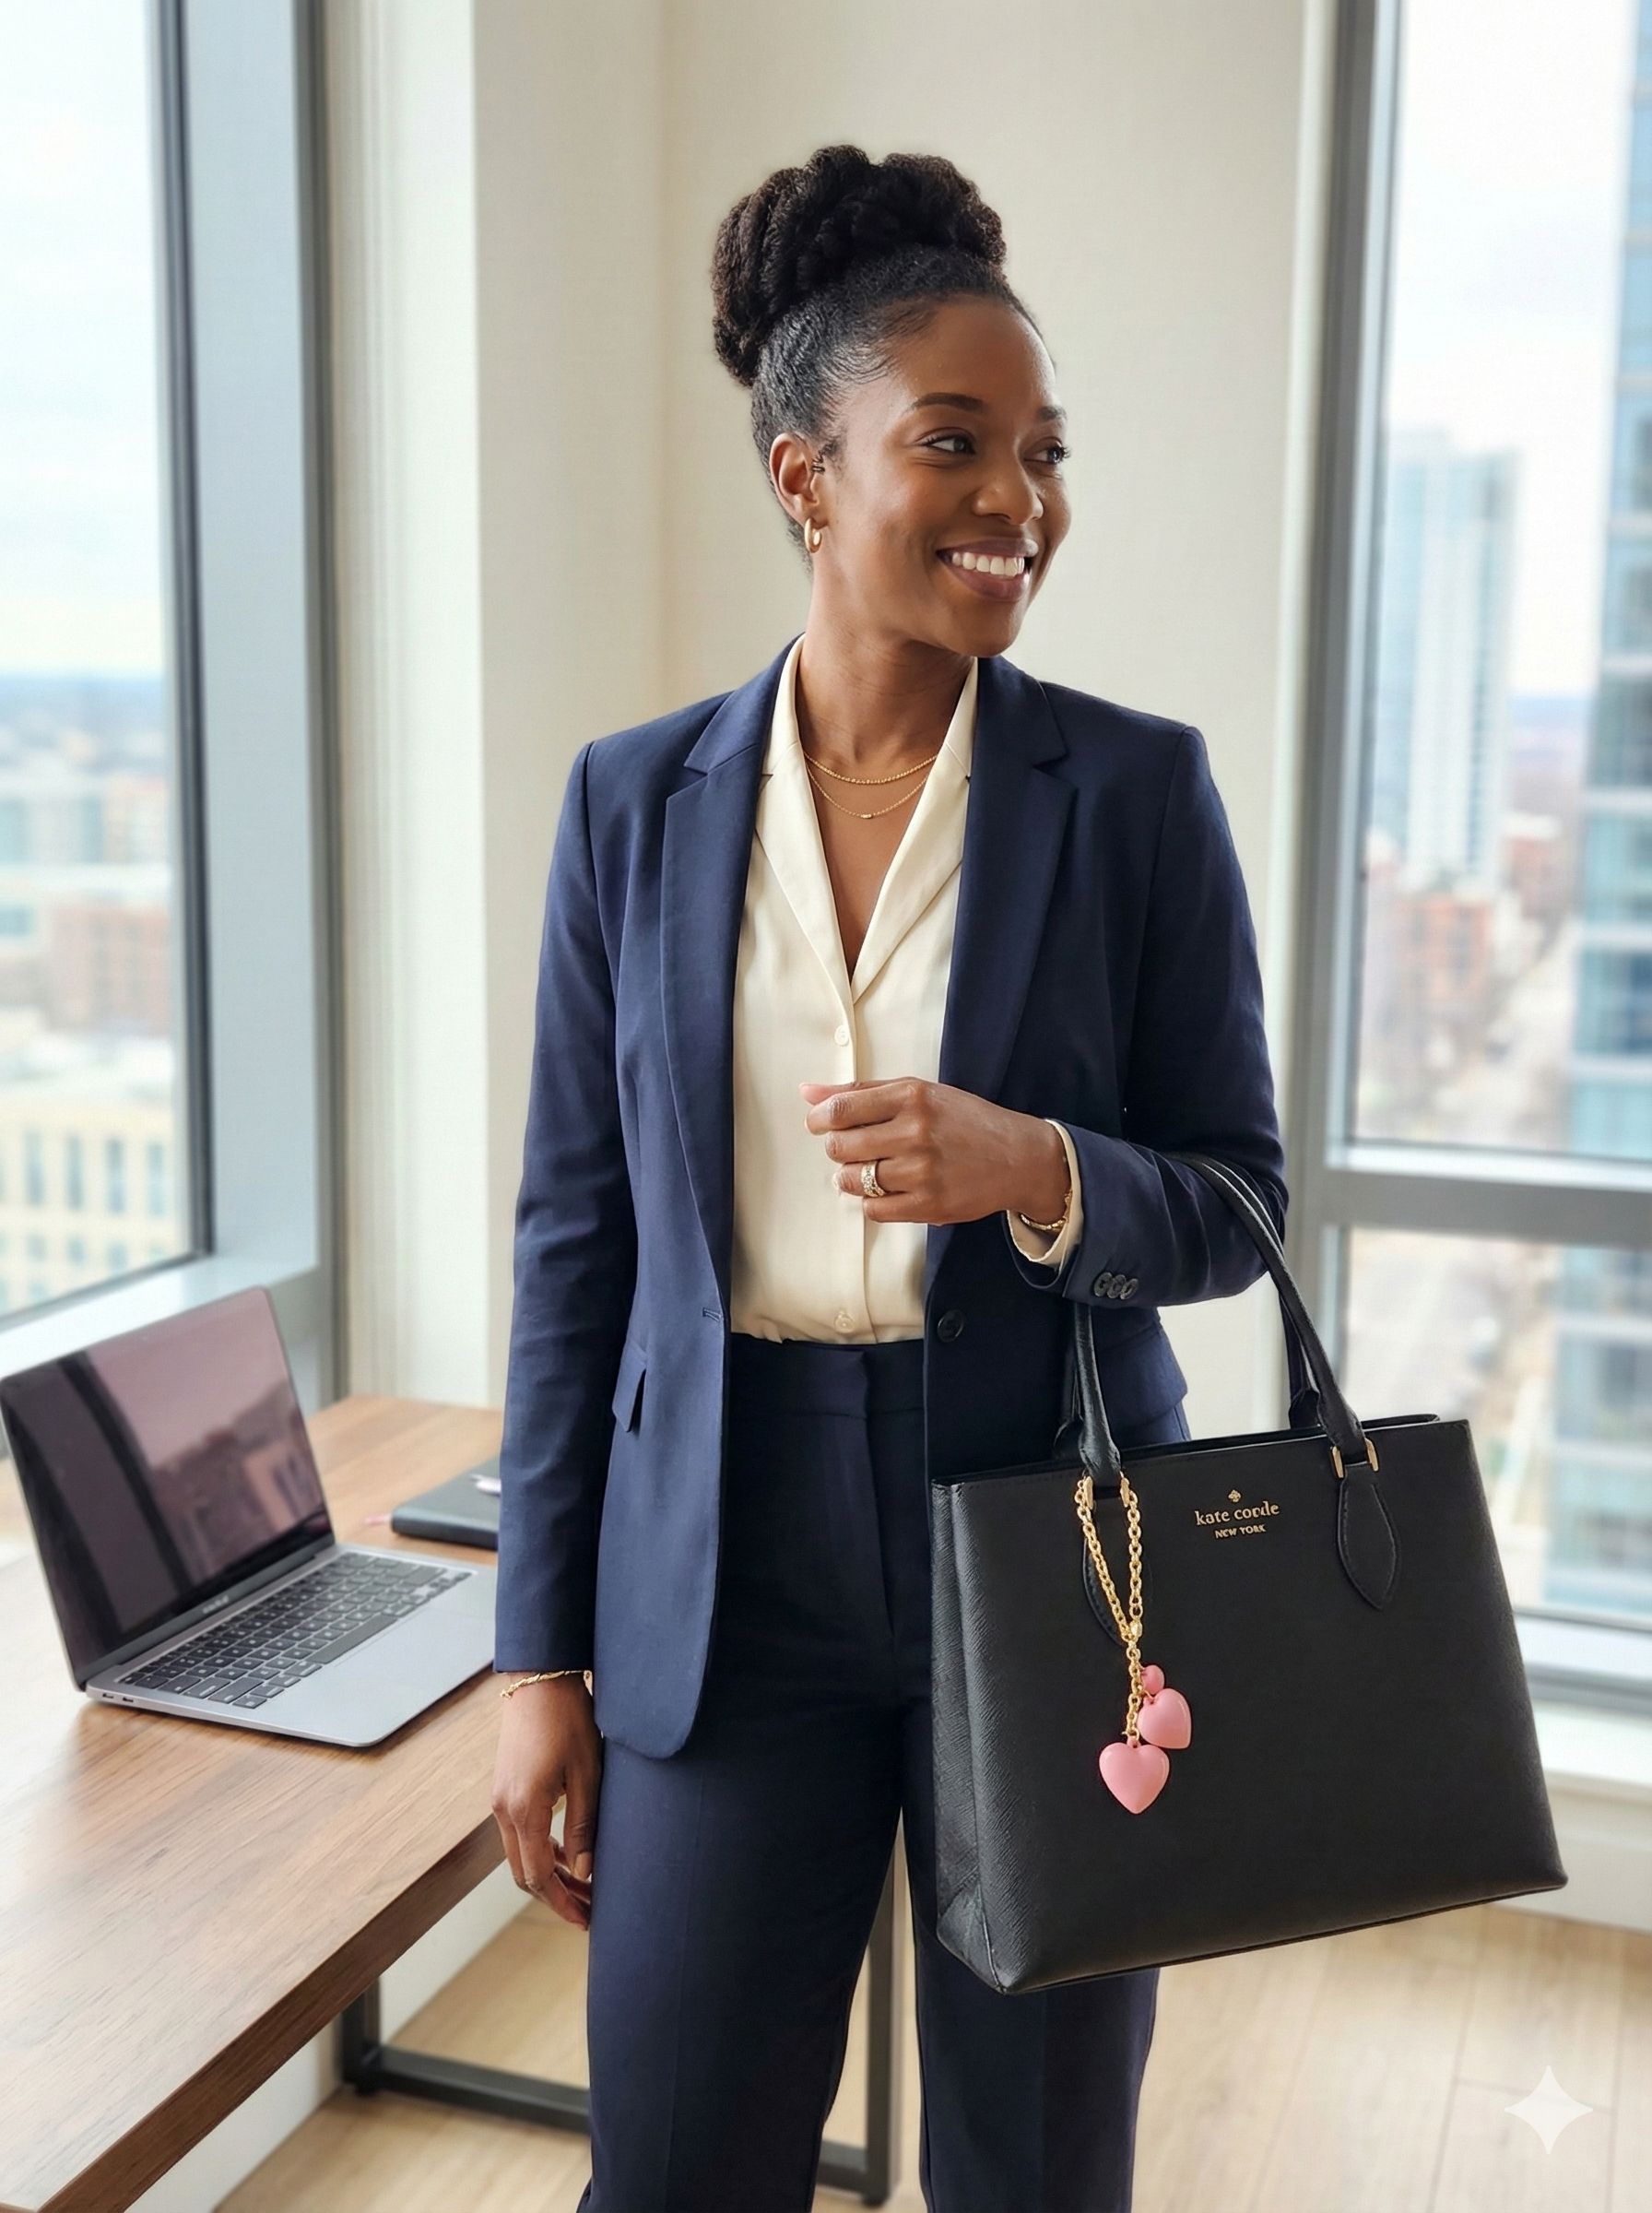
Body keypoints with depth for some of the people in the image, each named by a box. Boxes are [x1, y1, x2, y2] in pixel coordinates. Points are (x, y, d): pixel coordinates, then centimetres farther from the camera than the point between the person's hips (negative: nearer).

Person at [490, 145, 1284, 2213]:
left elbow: (1235, 1199, 0)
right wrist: (543, 1654, 3)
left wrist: (1034, 1171, -24)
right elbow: (575, 1233, 3)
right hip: (728, 1577, 1)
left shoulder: (1136, 789, -5)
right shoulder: (638, 800, 0)